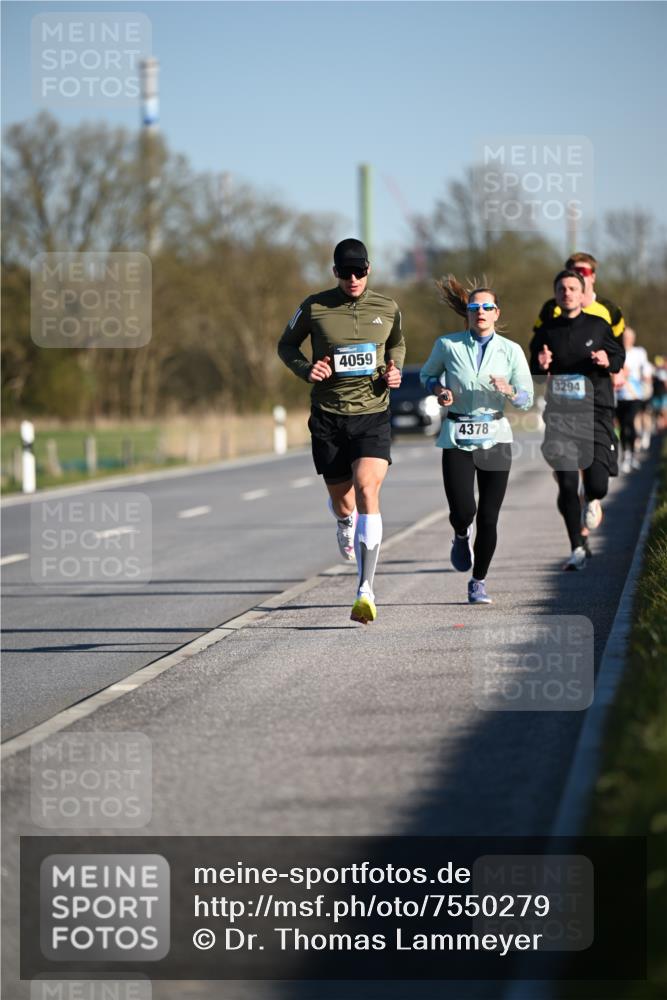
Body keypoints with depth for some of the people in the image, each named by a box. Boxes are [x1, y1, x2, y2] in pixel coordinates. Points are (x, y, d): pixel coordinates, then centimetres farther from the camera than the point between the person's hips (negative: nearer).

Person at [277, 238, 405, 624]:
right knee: (342, 500, 9)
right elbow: (286, 345, 11)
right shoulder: (314, 307, -3)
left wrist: (395, 370, 2)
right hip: (329, 418, 1)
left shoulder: (387, 309, 3)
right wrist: (306, 369, -8)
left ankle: (366, 590, -22)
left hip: (373, 415, -1)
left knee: (367, 492, -20)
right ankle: (345, 521, 53)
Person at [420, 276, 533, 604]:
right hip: (457, 438, -1)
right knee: (463, 511, -14)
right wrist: (439, 390, -5)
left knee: (488, 518, -1)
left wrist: (508, 390, -19)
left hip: (495, 438, 1)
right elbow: (427, 374, 16)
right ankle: (461, 536, 25)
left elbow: (527, 399, 2)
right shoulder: (447, 345, -1)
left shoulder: (511, 350, 0)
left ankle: (478, 583, 16)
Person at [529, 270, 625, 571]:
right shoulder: (547, 331, 5)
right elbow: (533, 373, 14)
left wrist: (608, 362, -9)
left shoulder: (598, 326, 3)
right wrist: (540, 366, -9)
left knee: (597, 485, -9)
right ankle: (577, 549, 7)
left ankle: (591, 500, 29)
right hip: (560, 416, 1)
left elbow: (619, 355, 14)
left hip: (595, 413, -1)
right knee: (567, 485, -5)